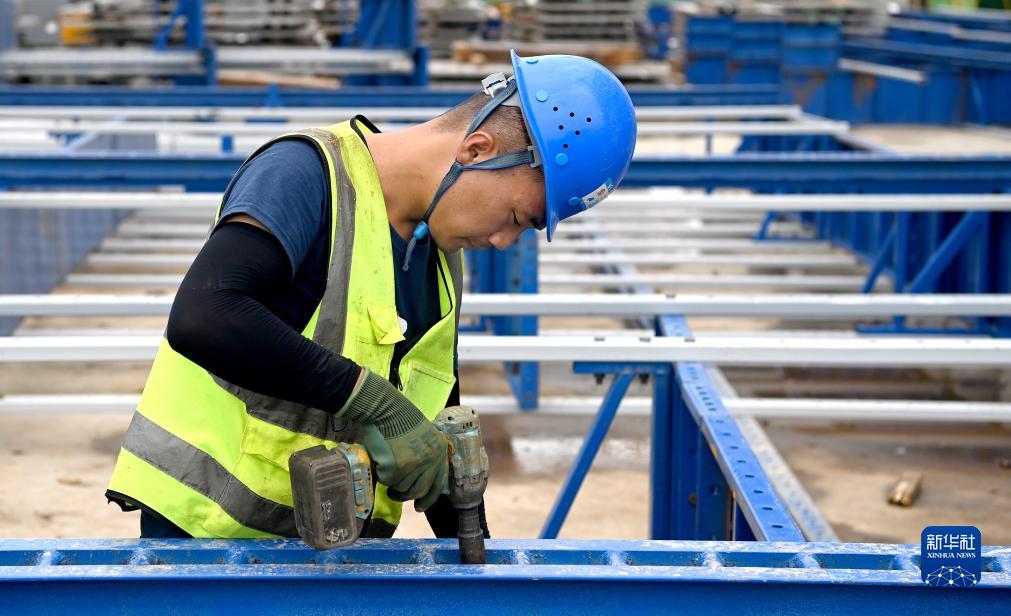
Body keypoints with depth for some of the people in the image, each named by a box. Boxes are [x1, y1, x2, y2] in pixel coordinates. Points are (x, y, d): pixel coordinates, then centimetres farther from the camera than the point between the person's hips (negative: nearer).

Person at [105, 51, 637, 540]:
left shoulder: (443, 255, 10)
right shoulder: (306, 173, -16)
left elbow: (437, 421, 18)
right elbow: (202, 319, -33)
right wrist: (375, 400, -31)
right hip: (207, 527, -8)